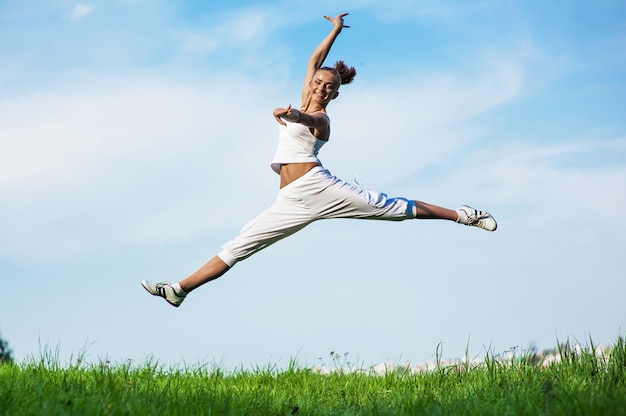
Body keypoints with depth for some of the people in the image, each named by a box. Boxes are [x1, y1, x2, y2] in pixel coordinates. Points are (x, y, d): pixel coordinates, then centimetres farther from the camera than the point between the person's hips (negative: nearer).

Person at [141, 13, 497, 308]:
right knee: (239, 246, 1)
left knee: (394, 208, -7)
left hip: (317, 185, -7)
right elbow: (315, 61, 25)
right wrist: (336, 29, 32)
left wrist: (288, 113, -51)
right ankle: (180, 290, -2)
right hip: (291, 202, 7)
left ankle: (462, 216, 2)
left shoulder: (321, 119, -2)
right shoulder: (304, 106, 18)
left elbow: (304, 119, -29)